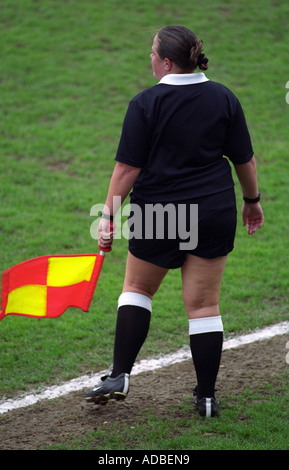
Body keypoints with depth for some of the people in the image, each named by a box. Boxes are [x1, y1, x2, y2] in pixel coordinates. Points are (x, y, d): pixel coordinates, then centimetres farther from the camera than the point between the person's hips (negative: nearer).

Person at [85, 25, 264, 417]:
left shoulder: (145, 104, -10)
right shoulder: (224, 98, 1)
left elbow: (127, 168, -12)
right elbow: (245, 160, 6)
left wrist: (109, 216, -7)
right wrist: (252, 201, 20)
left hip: (158, 213, -3)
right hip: (215, 214, 3)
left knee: (137, 288, 18)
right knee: (204, 305, 8)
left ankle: (120, 375, 9)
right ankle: (207, 397, 11)